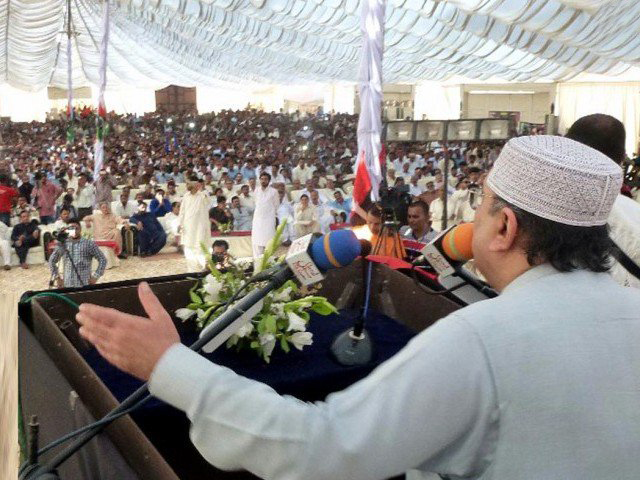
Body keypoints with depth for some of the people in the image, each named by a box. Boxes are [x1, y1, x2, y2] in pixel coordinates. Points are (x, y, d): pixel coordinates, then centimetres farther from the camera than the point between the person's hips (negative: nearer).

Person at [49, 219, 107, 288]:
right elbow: (52, 261, 20)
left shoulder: (89, 244, 0)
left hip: (85, 285, -2)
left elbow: (102, 259, 2)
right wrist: (57, 277, 13)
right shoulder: (63, 245, 8)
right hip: (67, 286, 3)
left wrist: (95, 276, -3)